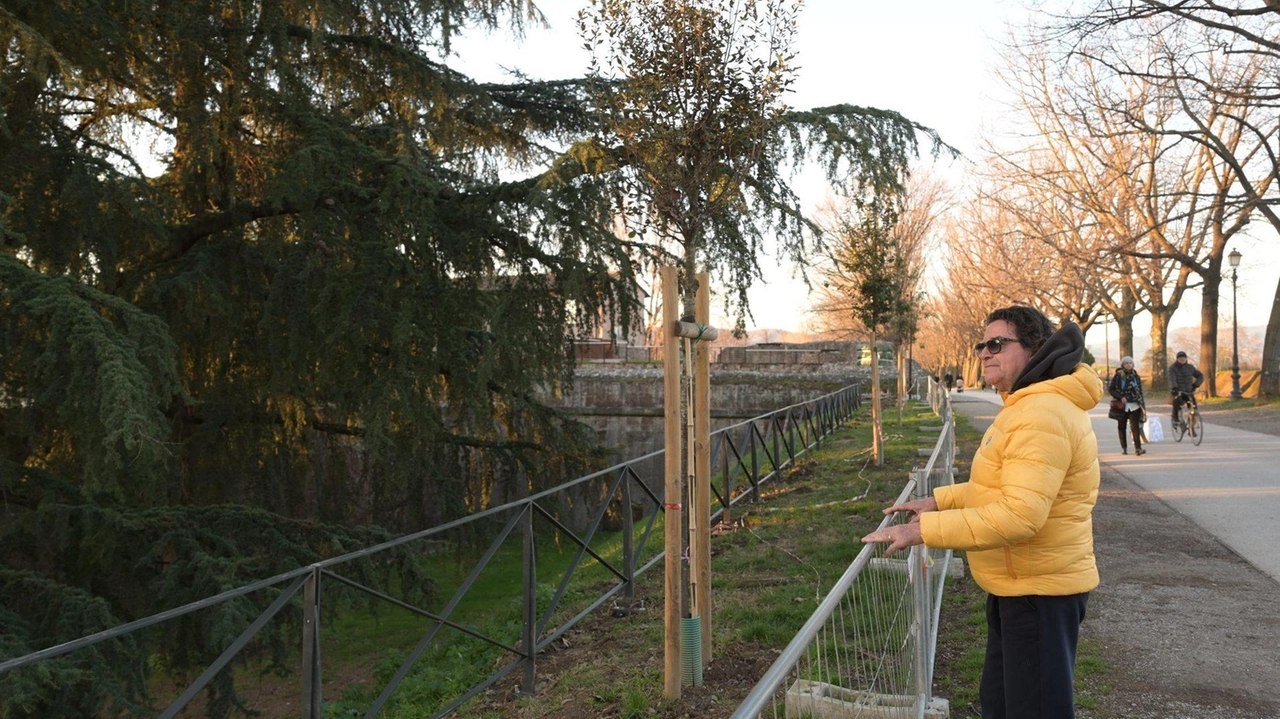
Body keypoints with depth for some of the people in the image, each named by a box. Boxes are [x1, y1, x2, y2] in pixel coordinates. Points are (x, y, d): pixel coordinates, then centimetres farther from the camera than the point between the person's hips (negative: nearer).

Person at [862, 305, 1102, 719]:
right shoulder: (1027, 405, 12)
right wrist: (940, 500, 10)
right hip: (1020, 586, 11)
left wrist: (924, 530, -28)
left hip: (1039, 592, -11)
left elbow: (1018, 514, -32)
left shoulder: (1043, 413, -24)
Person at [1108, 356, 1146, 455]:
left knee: (1135, 426, -9)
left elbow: (1140, 390, 14)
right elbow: (1110, 389, -3)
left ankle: (1138, 448, -13)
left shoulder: (1135, 375, 6)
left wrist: (1141, 402, 8)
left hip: (1134, 405, 1)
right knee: (1122, 426, 8)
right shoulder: (1118, 375, -3)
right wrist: (1120, 397, -14)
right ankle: (1124, 447, 18)